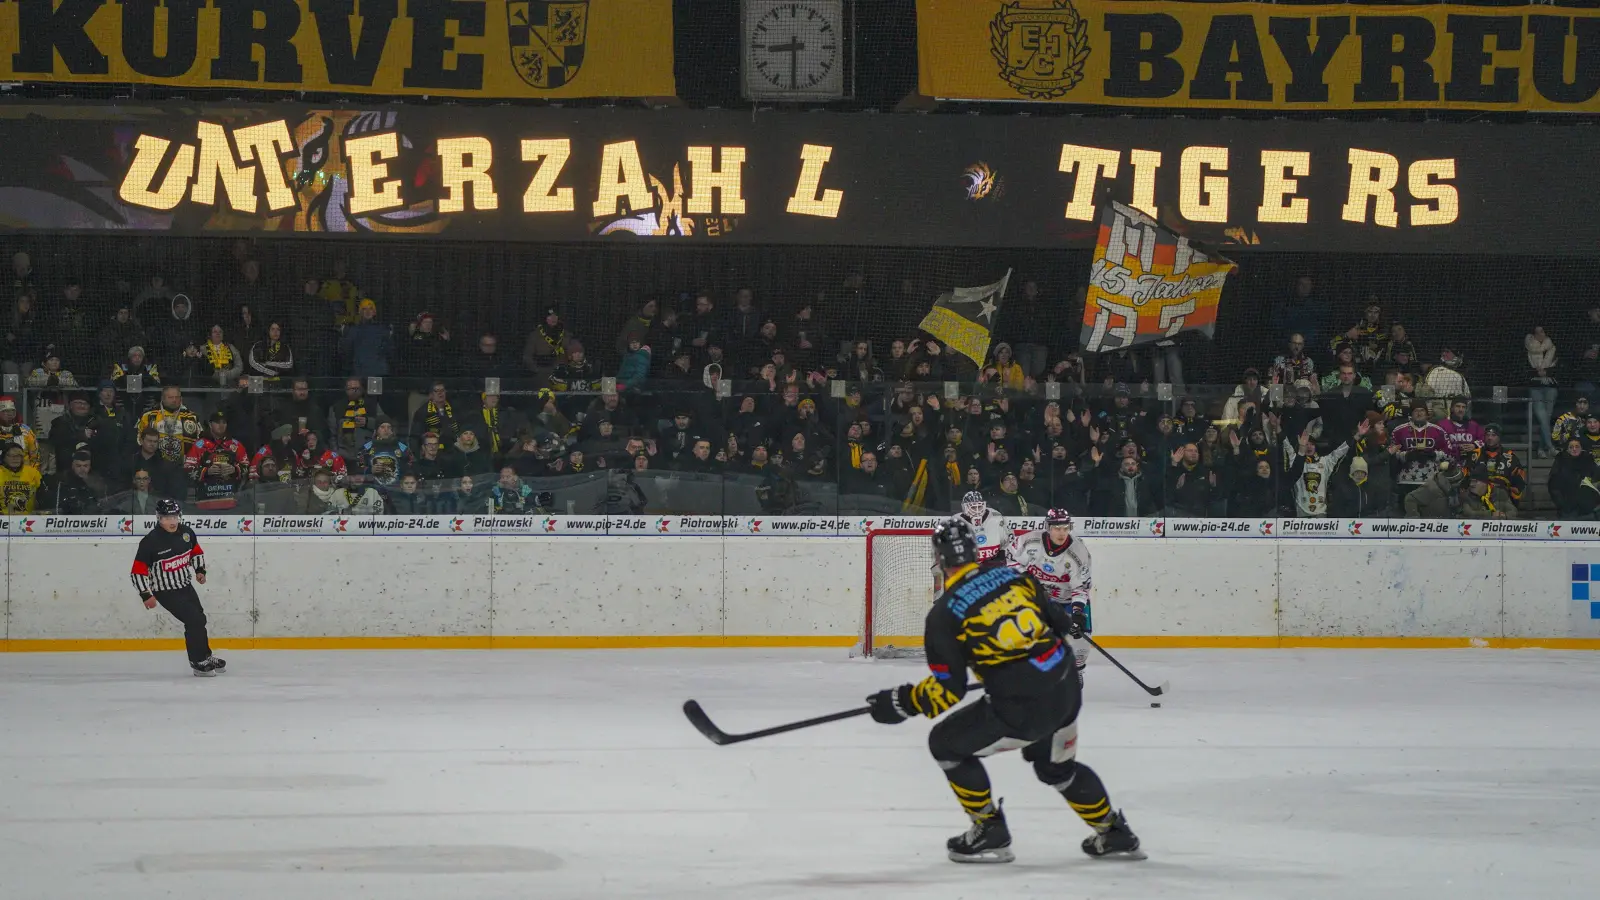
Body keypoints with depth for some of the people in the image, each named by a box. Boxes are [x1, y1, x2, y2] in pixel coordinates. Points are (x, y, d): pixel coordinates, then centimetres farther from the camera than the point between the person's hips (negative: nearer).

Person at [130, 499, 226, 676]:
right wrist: (146, 595, -20)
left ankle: (206, 657, 40)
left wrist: (200, 570, 5)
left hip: (186, 586, 7)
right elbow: (139, 570, -20)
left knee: (200, 620, 20)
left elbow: (196, 550, 16)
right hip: (166, 593, -7)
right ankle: (199, 662, -4)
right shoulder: (151, 542, -23)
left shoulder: (186, 532, -4)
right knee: (194, 620, -16)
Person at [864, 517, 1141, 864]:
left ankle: (990, 833, 15)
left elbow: (948, 689, -7)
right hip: (1067, 692, 7)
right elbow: (1056, 618, 16)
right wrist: (1070, 624, 39)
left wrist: (901, 703, 5)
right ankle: (1115, 834, 38)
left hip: (1021, 711, -7)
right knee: (1058, 767, 33)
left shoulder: (944, 614, -6)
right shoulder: (1013, 577, 8)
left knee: (947, 743, 13)